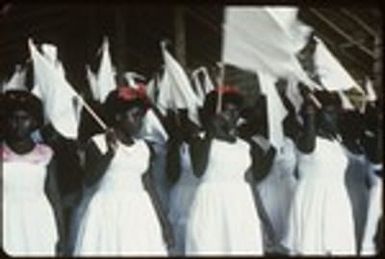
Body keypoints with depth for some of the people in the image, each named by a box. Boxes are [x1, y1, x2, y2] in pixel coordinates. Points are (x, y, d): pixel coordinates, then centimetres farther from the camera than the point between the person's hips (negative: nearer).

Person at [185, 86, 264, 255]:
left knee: (244, 249, -1)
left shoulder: (245, 146, 15)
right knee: (210, 248, -9)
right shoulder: (200, 140, 1)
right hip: (212, 206, -5)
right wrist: (210, 135, -18)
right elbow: (199, 171, -17)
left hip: (242, 208, 5)